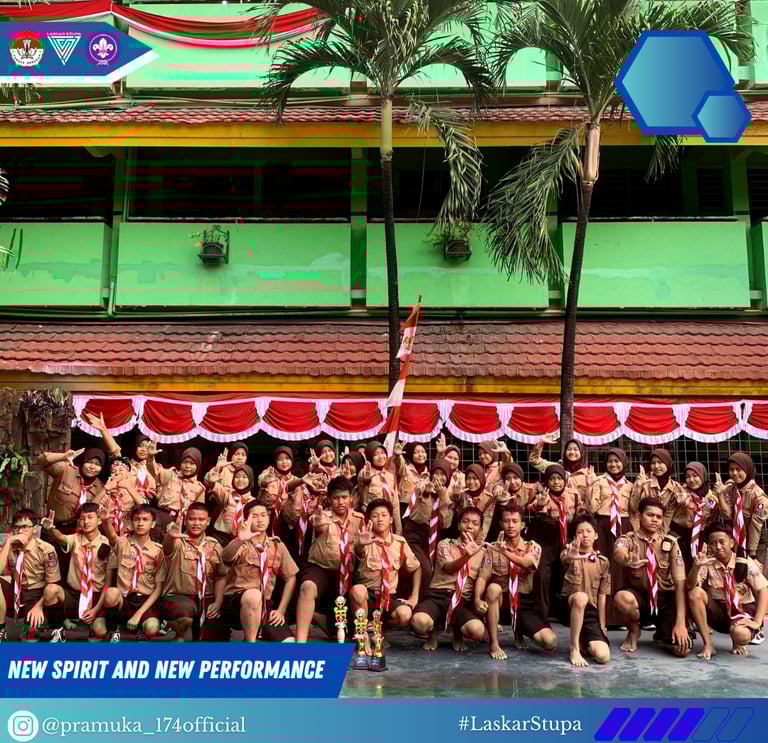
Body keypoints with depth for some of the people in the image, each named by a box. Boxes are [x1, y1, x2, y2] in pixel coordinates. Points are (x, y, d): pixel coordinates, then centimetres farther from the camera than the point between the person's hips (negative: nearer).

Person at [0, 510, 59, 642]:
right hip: (15, 594, 4)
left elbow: (52, 584, -8)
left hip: (36, 596, -4)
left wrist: (39, 606, -20)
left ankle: (30, 628, 12)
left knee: (30, 638, -27)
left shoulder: (46, 550, -12)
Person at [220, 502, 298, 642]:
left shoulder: (278, 545, 8)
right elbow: (226, 557, -29)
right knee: (253, 594, -38)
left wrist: (281, 610, 3)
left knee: (289, 643, -17)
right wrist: (239, 541, -49)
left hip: (264, 605, 3)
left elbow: (290, 578, 13)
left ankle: (256, 633, 8)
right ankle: (250, 641, -19)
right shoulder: (240, 544, -6)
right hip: (234, 603, -3)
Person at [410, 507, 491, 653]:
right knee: (419, 622, -36)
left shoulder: (483, 552, 12)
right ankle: (435, 630, 6)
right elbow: (449, 568, -16)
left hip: (463, 600, 1)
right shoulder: (446, 544, 5)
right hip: (438, 595, -1)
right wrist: (468, 555, -35)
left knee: (477, 631, -32)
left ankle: (457, 631, 8)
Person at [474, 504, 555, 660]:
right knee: (493, 588, -37)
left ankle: (519, 632, 17)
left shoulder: (533, 547, 2)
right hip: (499, 603, -1)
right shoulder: (492, 548, 2)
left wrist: (505, 551, -41)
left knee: (550, 642, -19)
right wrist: (477, 599, -29)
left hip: (524, 603, 1)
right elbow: (482, 578, -8)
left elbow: (526, 563, -22)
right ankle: (493, 644, -22)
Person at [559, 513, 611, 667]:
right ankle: (574, 648, -24)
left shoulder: (603, 562, 6)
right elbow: (564, 558, -31)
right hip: (569, 608, -2)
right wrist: (570, 557, -56)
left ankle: (582, 642, 16)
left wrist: (602, 626, 2)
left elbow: (602, 597, 7)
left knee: (602, 656, -21)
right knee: (580, 596, -39)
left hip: (590, 611, 2)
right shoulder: (571, 553, -2)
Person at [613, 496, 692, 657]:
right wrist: (627, 559, -62)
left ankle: (662, 635, 17)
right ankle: (634, 631, -1)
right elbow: (619, 553, -35)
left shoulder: (671, 543, -3)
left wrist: (680, 622, -21)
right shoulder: (627, 539, -8)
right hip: (639, 596, -1)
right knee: (621, 598, -36)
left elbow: (680, 582, -10)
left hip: (665, 598, 1)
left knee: (682, 648, -22)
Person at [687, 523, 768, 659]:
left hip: (743, 611, -2)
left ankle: (737, 643, 7)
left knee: (741, 634, -36)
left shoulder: (745, 563, -12)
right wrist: (696, 566, -40)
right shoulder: (708, 562, -10)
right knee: (695, 593, -27)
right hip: (718, 610, 2)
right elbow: (689, 586, -21)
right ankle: (708, 644, -16)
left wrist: (757, 621, -24)